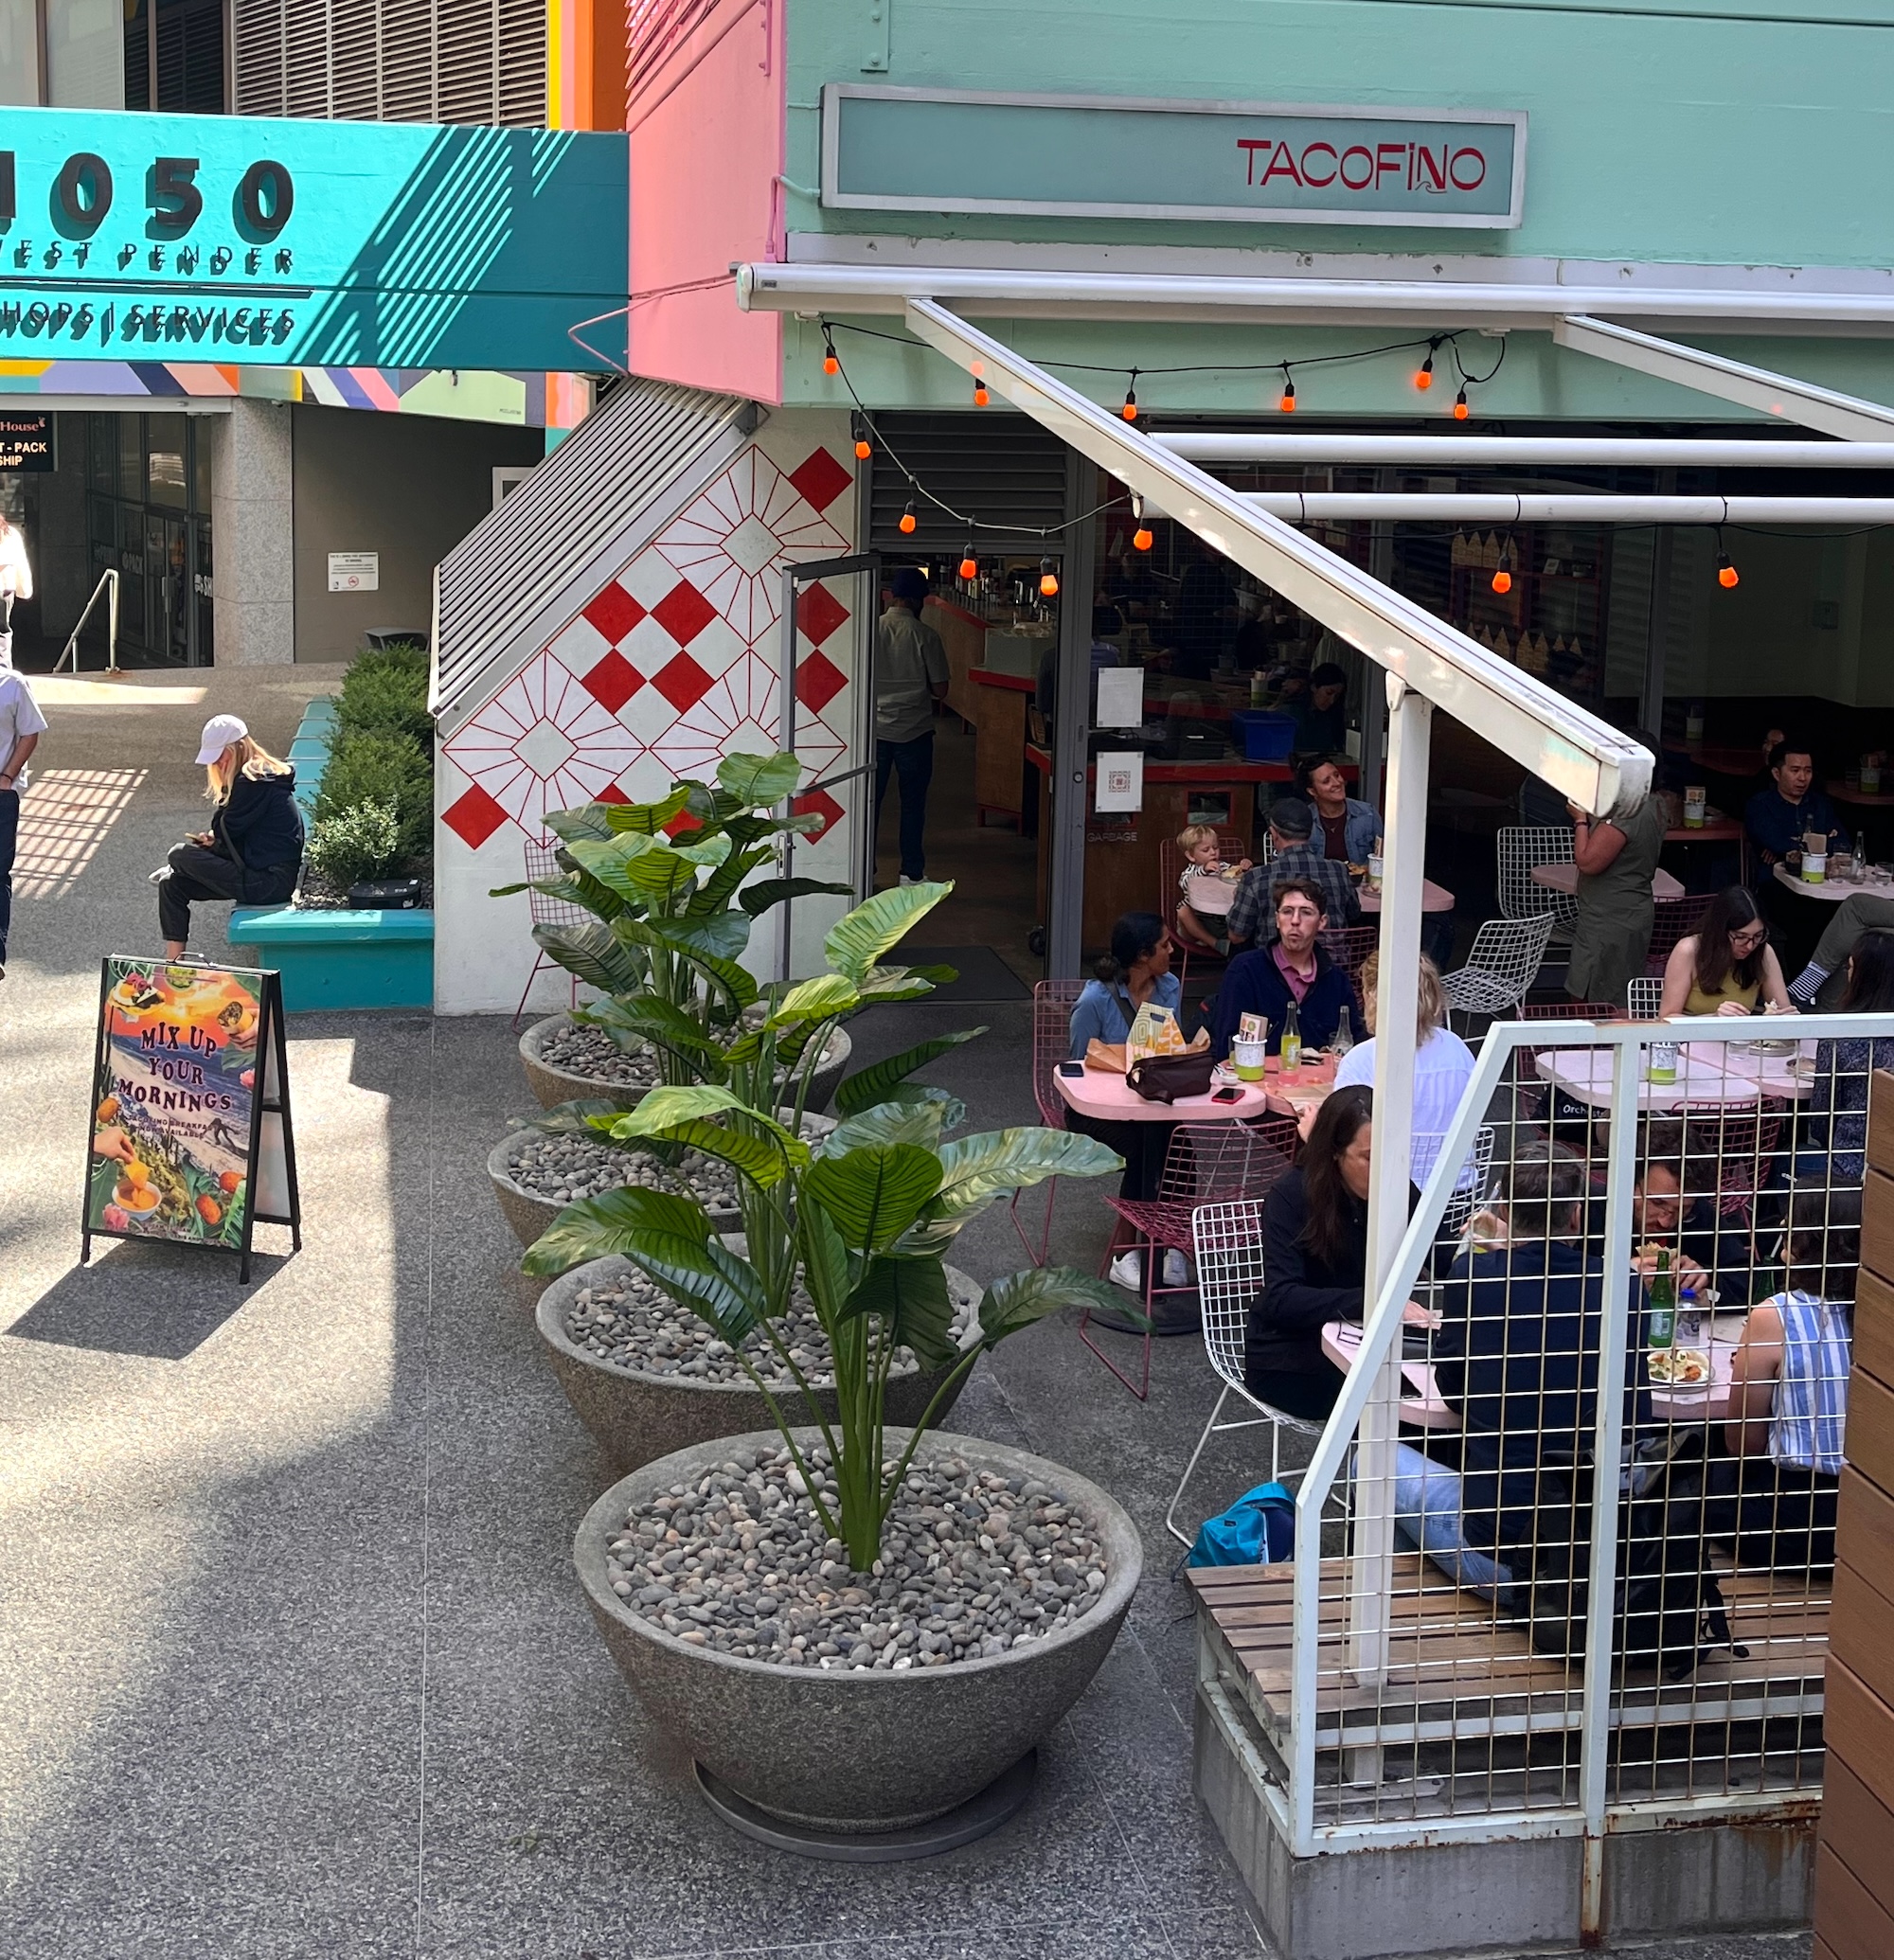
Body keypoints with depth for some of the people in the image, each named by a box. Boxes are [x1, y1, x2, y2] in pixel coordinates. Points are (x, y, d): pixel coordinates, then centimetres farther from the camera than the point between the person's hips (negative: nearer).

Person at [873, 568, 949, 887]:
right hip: (914, 731, -2)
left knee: (870, 801, 10)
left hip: (875, 729, 2)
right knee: (913, 804, 8)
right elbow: (940, 689, -7)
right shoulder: (925, 636, -10)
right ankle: (912, 873, 11)